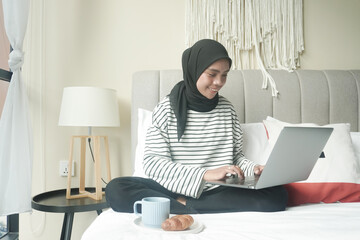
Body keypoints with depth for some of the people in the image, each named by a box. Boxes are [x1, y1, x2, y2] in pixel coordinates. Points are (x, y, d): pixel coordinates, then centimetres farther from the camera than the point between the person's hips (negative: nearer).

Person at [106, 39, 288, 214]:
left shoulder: (227, 109, 10)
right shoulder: (167, 109, -2)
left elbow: (236, 155, 15)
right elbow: (153, 162, -11)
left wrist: (253, 168, -8)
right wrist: (205, 174, -23)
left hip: (220, 191, 4)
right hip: (177, 189, -3)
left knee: (278, 195, -23)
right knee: (116, 189, -25)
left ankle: (183, 204, -19)